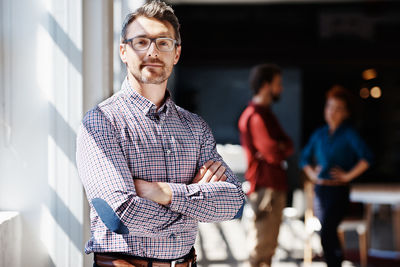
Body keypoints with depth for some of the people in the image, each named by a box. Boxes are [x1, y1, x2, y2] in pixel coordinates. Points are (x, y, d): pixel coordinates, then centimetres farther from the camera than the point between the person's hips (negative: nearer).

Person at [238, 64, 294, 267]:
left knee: (268, 244, 15)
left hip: (274, 187, 10)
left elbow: (288, 146, 12)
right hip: (265, 187, -10)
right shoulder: (255, 116, -14)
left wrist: (281, 148, -9)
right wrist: (282, 149, -1)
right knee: (262, 245, -7)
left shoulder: (266, 114, 19)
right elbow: (274, 154, -21)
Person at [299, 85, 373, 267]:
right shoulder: (319, 134, 11)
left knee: (326, 235, -15)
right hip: (320, 190, 5)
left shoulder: (349, 134, -5)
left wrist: (348, 176, -12)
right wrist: (312, 175, 11)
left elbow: (366, 157, -16)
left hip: (338, 191, -5)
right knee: (329, 234, 9)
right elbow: (305, 157, 25)